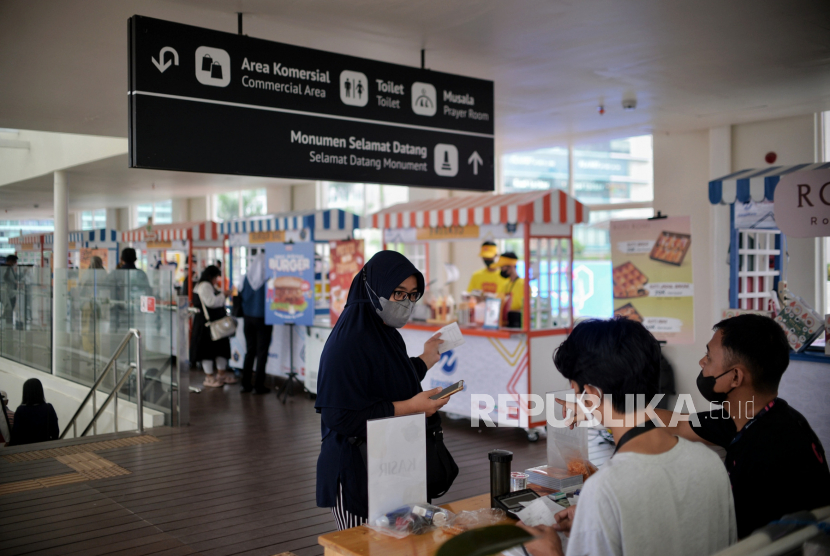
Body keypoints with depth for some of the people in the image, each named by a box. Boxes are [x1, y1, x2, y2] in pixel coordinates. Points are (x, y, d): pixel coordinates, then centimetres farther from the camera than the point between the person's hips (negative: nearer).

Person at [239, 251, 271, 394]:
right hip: (263, 318, -5)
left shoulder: (248, 276, 0)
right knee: (262, 352, 2)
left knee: (250, 351, 13)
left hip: (248, 317, 5)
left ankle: (246, 383, 15)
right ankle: (259, 385, 4)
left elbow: (242, 295, 9)